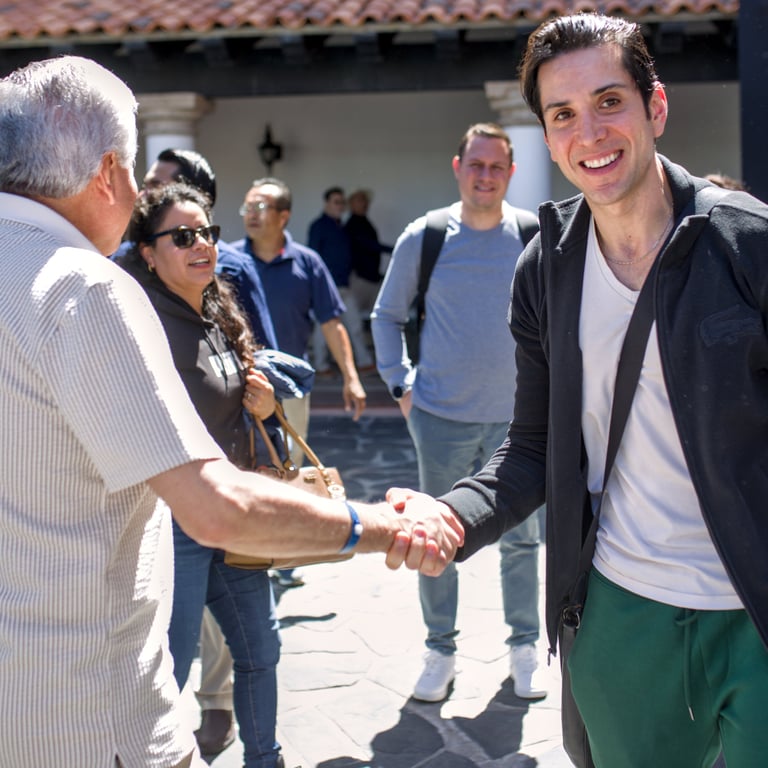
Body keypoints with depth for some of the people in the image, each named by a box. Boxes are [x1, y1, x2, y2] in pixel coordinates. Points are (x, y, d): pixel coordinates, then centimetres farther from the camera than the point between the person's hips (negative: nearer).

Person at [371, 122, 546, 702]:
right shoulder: (423, 238, -1)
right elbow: (387, 315, 11)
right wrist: (400, 383, 3)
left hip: (518, 415, 0)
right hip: (441, 416, 0)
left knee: (521, 538, 10)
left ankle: (525, 647, 29)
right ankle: (441, 652, 26)